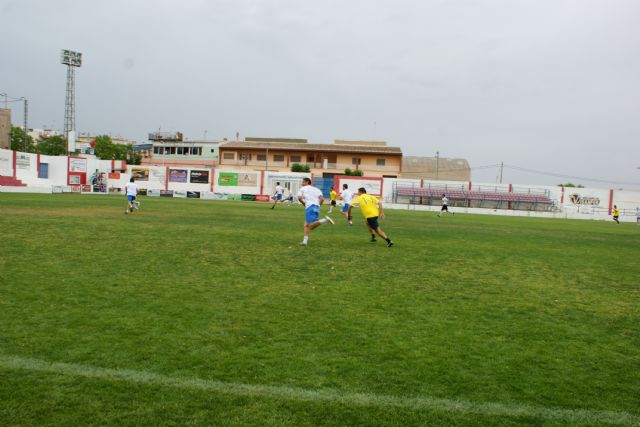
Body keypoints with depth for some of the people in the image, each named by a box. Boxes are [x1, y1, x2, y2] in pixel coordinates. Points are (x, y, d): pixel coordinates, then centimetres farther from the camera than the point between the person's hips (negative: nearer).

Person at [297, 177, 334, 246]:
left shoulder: (303, 189, 14)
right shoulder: (316, 189, 24)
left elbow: (299, 198, -2)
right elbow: (322, 199, 8)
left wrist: (304, 203, 14)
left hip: (310, 207, -7)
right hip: (317, 208, 7)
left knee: (311, 226, -19)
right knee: (306, 224, 12)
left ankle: (325, 220, -36)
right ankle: (305, 241, 4)